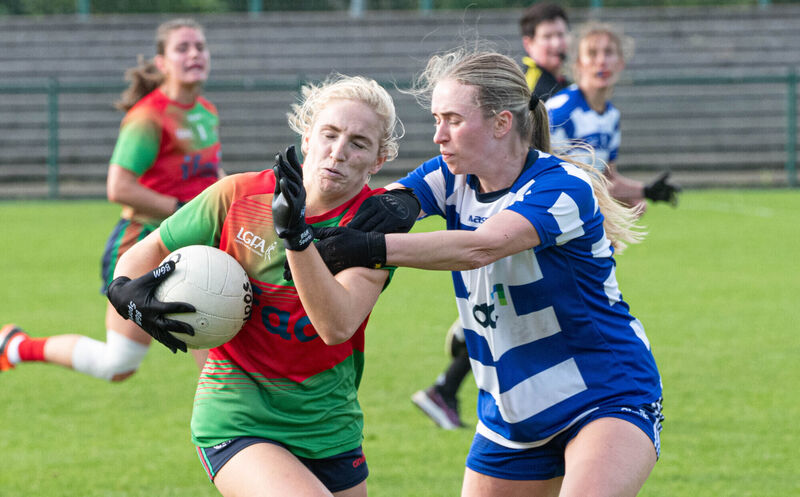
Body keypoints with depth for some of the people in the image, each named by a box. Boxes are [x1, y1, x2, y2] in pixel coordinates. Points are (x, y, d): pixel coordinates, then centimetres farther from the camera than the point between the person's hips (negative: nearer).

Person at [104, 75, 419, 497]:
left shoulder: (376, 220, -9)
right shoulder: (237, 197, -7)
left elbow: (338, 326, -25)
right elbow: (147, 251, 8)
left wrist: (295, 233, -35)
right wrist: (126, 290, -14)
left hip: (327, 426, 3)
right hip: (234, 420, -3)